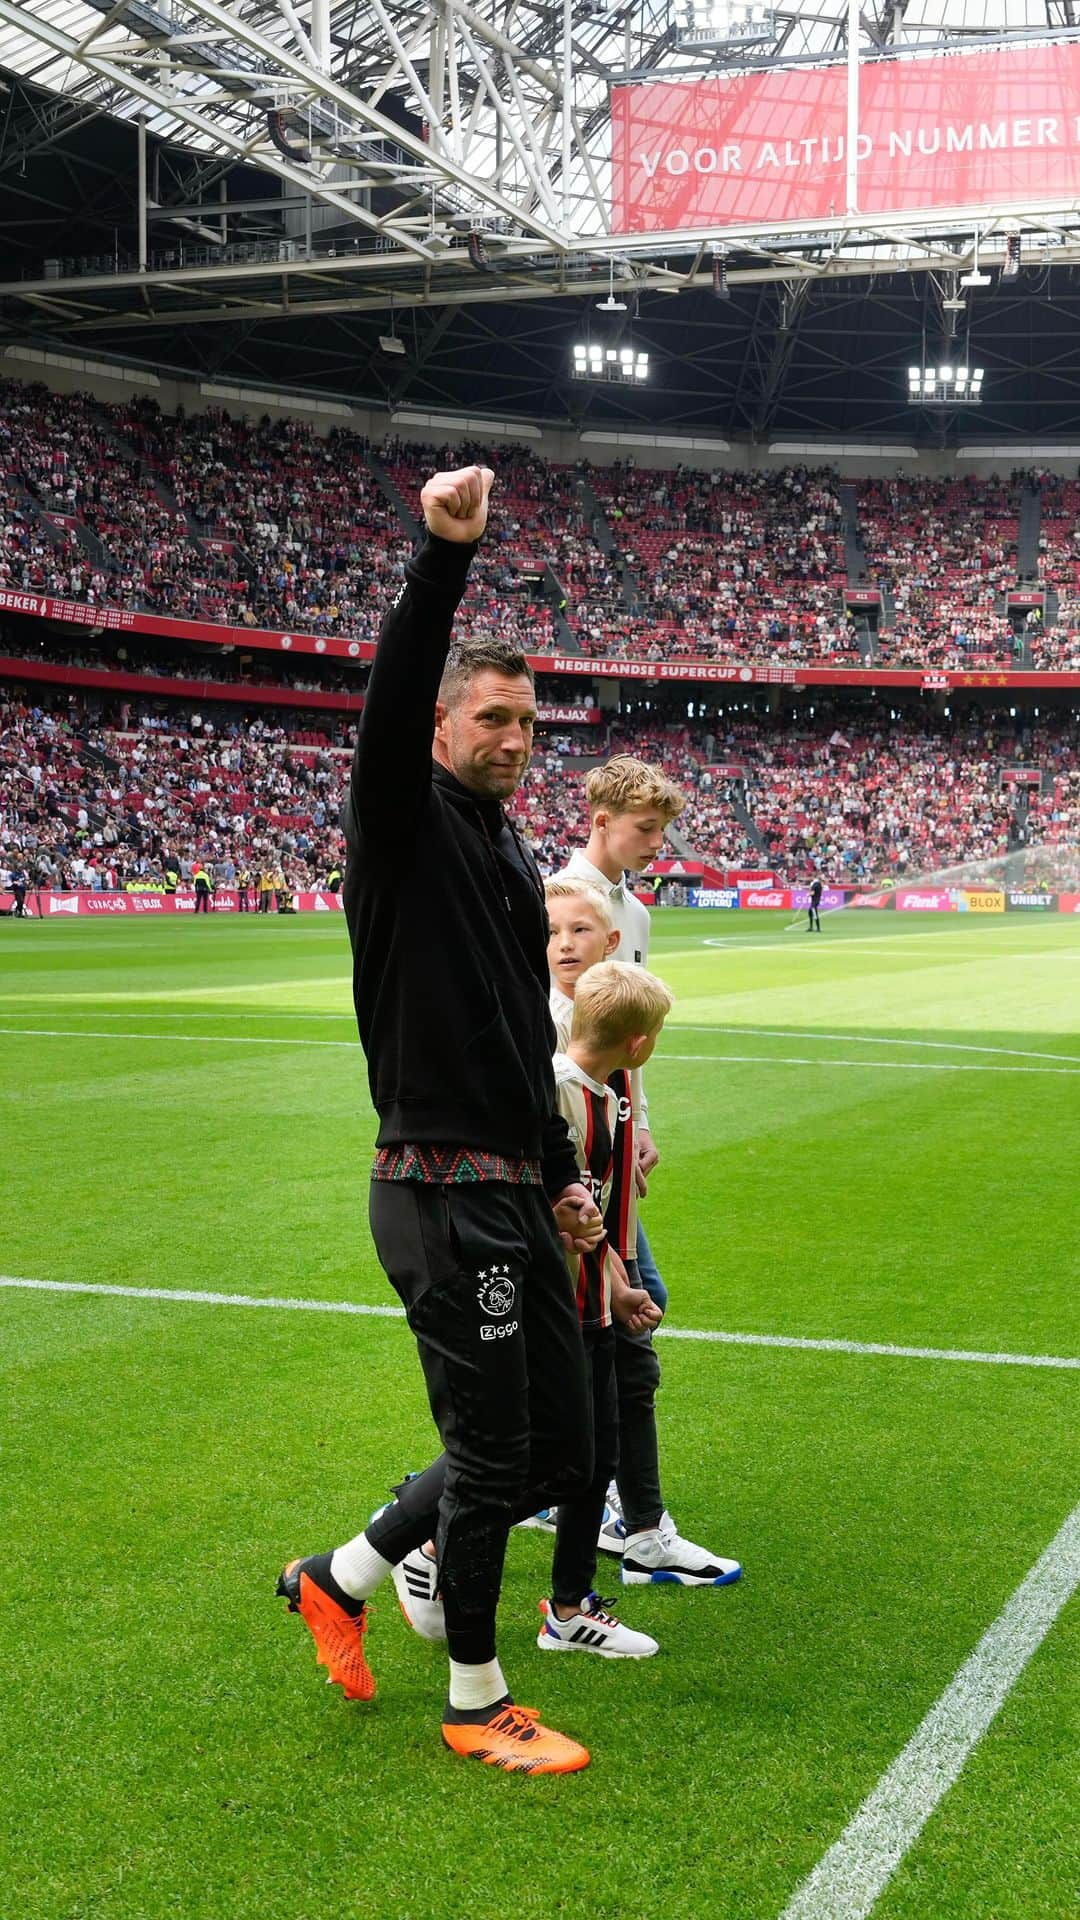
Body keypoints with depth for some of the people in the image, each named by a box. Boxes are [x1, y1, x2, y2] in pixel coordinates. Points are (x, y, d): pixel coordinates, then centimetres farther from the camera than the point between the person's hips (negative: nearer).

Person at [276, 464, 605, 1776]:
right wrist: (445, 554, -39)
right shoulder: (404, 828, -7)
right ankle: (476, 1705, 21)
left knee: (556, 1448, 14)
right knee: (492, 1454, 1)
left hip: (518, 1198, 9)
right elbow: (390, 701, -29)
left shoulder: (515, 859, 17)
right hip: (443, 1199, -9)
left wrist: (562, 1175, 24)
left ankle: (342, 1576, 29)